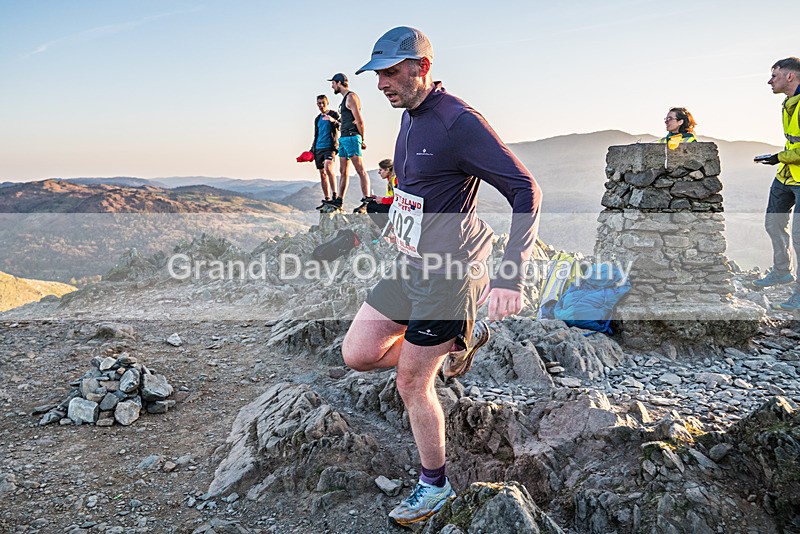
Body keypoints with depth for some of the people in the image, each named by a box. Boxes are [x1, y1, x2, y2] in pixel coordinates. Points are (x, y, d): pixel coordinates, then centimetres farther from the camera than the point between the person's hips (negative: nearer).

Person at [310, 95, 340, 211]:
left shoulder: (333, 114, 3)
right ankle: (326, 200, 8)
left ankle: (334, 196, -26)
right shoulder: (317, 119, 21)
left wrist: (334, 121, -34)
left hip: (329, 147, -7)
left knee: (328, 168, -27)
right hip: (318, 149, 7)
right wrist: (312, 149, 19)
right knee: (322, 174, 5)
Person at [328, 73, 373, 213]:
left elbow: (359, 121, -13)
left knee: (360, 170, -12)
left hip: (351, 137, -10)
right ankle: (339, 202, 14)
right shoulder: (345, 99, 21)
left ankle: (366, 202, -15)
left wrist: (362, 140, -8)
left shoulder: (351, 97, -9)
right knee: (343, 171, 10)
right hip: (343, 138, 10)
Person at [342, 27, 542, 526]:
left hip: (446, 273, -9)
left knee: (412, 384, 2)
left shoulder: (459, 122, -20)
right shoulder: (410, 116, 8)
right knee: (357, 354, 9)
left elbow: (526, 191, -23)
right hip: (409, 265, 9)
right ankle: (462, 337, 26)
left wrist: (511, 277, -31)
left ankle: (435, 485, 25)